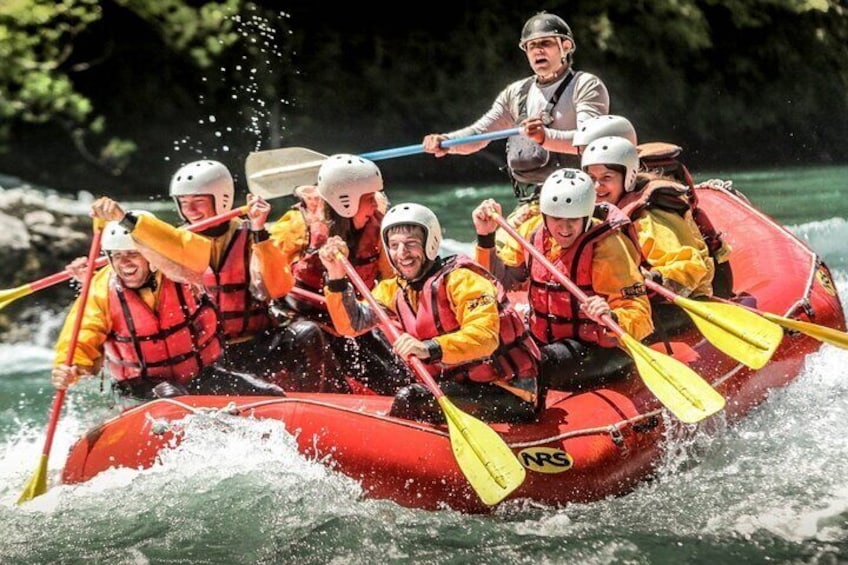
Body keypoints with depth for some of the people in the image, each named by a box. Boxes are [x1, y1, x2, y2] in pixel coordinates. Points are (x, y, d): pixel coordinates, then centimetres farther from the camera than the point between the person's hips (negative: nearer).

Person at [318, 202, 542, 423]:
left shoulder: (461, 279, -14)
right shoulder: (395, 289, 9)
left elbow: (485, 336, -28)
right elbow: (351, 324, 1)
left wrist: (429, 349, -41)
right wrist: (336, 277, -11)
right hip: (464, 388, 8)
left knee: (410, 399, -22)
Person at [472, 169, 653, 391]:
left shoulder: (606, 247, -19)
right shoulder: (533, 232, -2)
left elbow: (641, 322, -23)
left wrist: (611, 319, -45)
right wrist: (486, 237, -7)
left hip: (596, 349, -7)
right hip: (541, 340, 7)